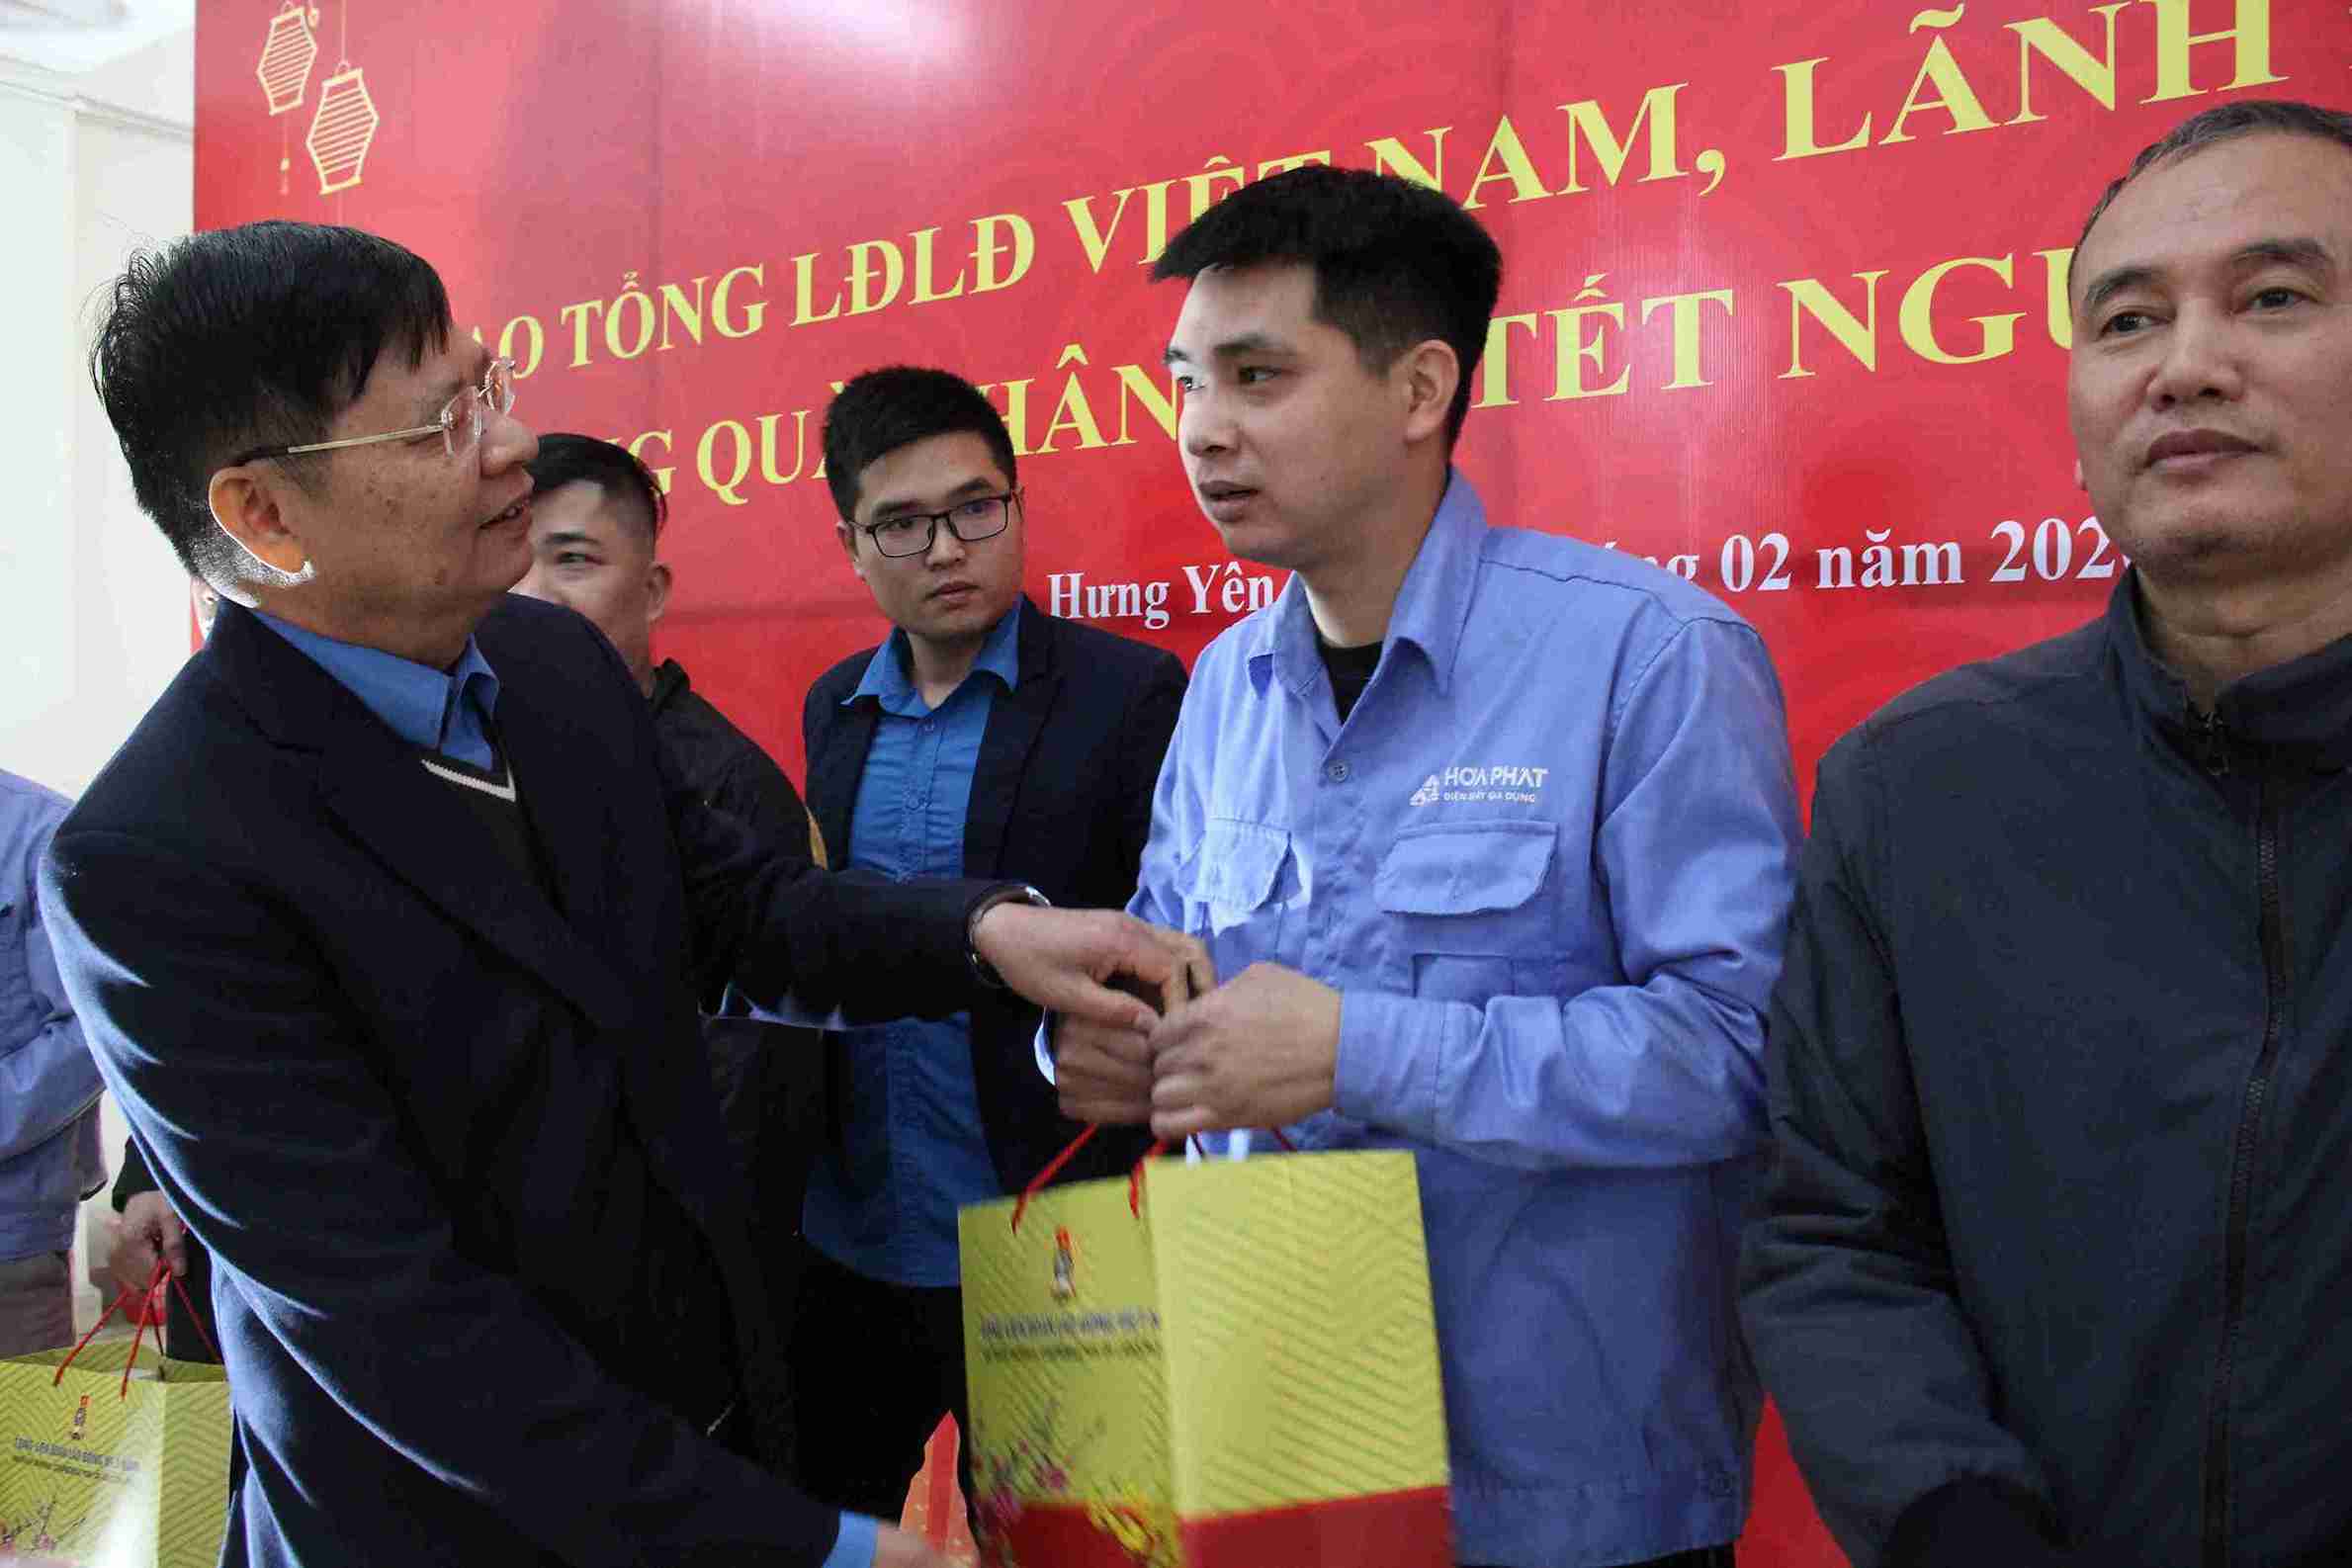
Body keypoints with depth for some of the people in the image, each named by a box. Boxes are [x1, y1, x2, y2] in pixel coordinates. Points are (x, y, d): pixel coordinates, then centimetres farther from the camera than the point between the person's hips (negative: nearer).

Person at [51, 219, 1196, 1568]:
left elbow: (744, 901, 8)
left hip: (720, 1402, 6)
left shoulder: (559, 662, -3)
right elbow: (394, 1317, -24)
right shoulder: (152, 864, -23)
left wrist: (985, 928, -12)